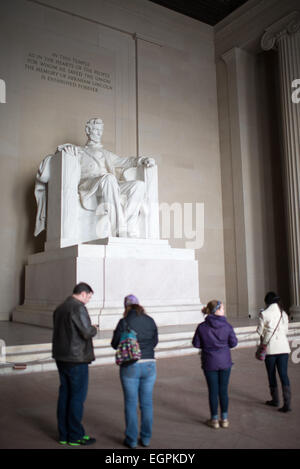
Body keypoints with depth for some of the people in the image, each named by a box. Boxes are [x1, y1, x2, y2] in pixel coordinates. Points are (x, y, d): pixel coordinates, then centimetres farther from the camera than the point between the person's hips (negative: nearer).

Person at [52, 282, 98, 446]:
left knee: (64, 394, 13)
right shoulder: (78, 308, -16)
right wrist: (94, 329, 0)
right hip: (76, 359, -9)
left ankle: (64, 434, 21)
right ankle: (75, 436, 11)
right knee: (78, 396, 2)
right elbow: (87, 332, -22)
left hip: (61, 357, 9)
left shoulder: (59, 308, 11)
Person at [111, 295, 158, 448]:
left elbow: (115, 344, -3)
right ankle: (146, 438, 21)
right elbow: (155, 341, 10)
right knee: (146, 402, 13)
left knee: (131, 403, 8)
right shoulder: (150, 321, 1)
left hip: (130, 366, -3)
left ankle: (131, 439, 16)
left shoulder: (124, 322, -11)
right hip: (149, 365, 3)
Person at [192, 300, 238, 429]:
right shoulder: (227, 326, -11)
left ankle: (214, 419, 19)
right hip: (224, 362, 0)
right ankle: (224, 419, 21)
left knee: (213, 391, 9)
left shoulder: (202, 327, -11)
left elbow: (196, 344, -6)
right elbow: (233, 343, -4)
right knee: (223, 390, 12)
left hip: (209, 363, 0)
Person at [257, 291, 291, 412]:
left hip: (270, 348, -3)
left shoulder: (264, 314, -8)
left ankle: (275, 400, 25)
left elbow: (260, 331, -1)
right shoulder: (283, 313, 5)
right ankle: (287, 403, -5)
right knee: (283, 374, 3)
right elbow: (286, 330, 10)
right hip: (283, 347, 3)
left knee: (271, 375, 12)